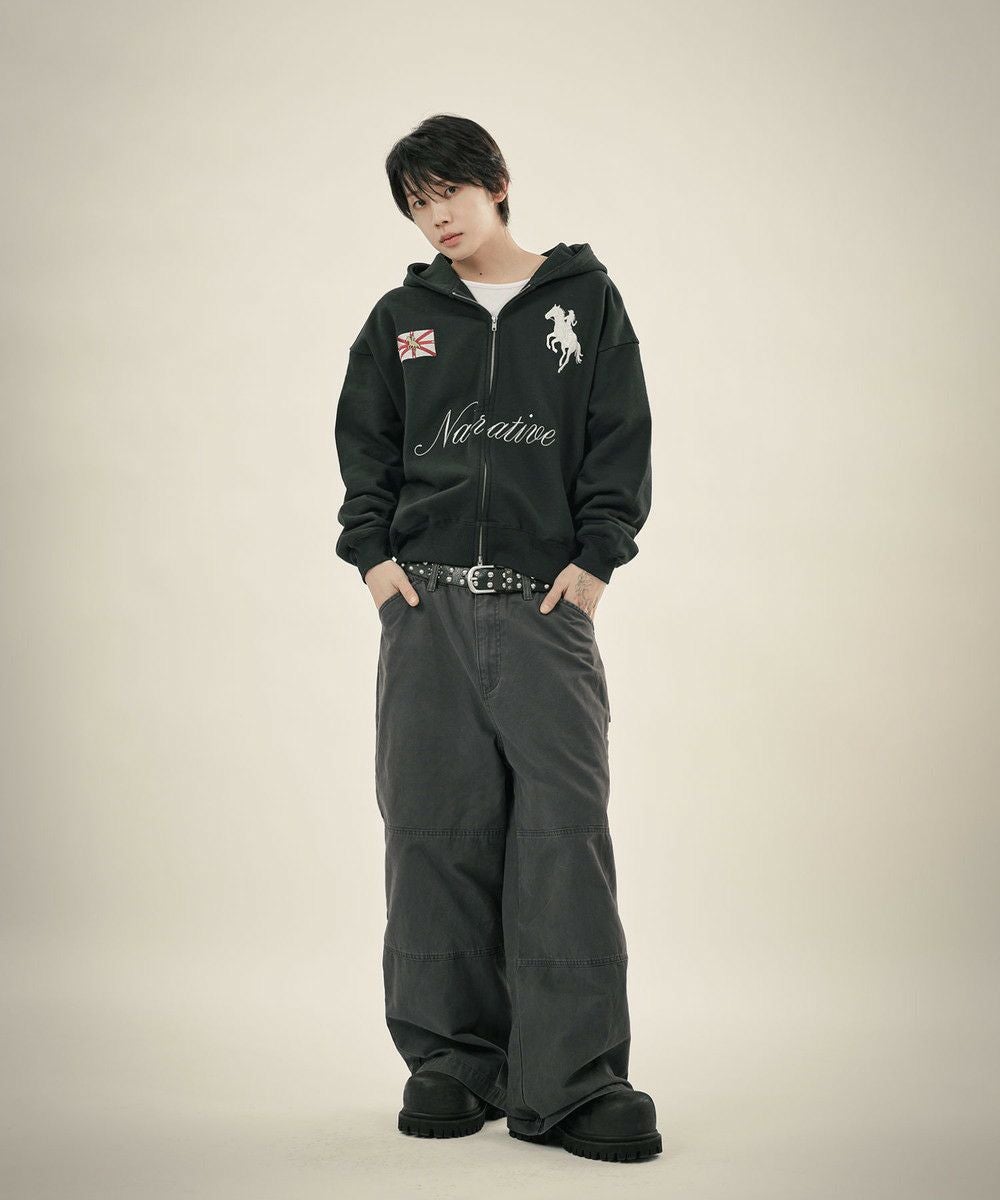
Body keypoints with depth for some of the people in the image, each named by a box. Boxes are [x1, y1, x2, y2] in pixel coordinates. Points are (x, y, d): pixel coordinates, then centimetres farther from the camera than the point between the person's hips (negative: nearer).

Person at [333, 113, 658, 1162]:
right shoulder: (401, 319, 16)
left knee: (564, 826, -11)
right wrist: (369, 551, 3)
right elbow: (364, 445, 17)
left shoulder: (584, 299, 11)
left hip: (546, 602, -2)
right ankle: (450, 1059, 7)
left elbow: (622, 438, 7)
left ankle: (571, 1080, -11)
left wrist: (597, 556, -3)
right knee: (435, 828, -1)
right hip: (425, 601, 2)